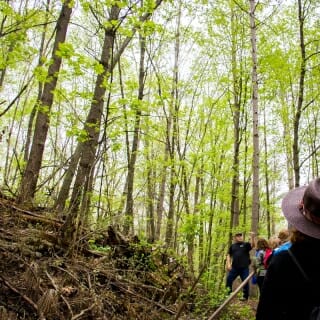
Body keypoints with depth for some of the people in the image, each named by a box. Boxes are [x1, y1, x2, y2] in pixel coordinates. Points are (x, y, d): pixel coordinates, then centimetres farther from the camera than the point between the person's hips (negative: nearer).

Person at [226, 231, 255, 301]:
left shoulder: (246, 244, 2)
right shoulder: (232, 246, 11)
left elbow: (252, 245, -17)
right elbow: (229, 255, 13)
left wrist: (252, 237, -32)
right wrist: (228, 264, 1)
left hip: (244, 267, -3)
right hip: (234, 267, 3)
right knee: (229, 279, 4)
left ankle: (245, 296, 19)